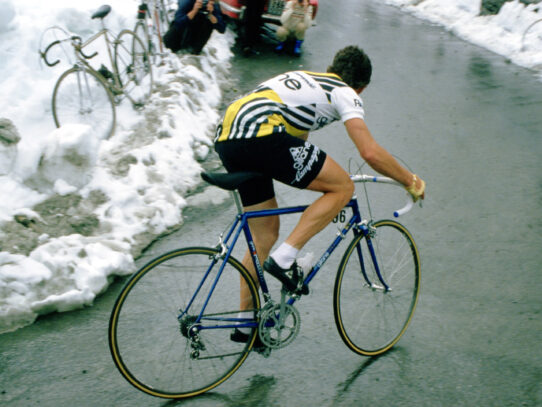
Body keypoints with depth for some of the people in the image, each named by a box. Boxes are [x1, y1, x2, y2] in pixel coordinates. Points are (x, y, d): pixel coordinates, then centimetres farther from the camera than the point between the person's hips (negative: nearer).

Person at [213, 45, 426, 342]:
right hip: (261, 135, -9)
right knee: (343, 187, 4)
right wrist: (412, 182, 12)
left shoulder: (303, 80, 34)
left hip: (226, 139, 9)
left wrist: (324, 176, 57)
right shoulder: (344, 93, 10)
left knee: (264, 234, 20)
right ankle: (284, 259, -1)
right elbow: (370, 152, -2)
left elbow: (296, 141, 45)